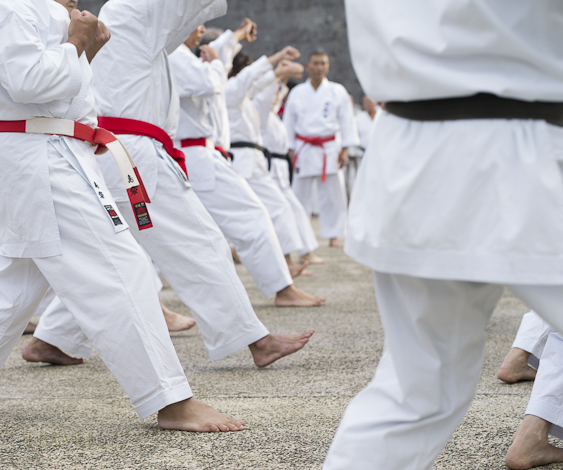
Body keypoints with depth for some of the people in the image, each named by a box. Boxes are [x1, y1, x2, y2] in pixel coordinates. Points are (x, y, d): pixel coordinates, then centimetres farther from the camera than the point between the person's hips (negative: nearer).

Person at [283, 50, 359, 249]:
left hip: (329, 149, -1)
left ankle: (333, 235, 9)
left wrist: (344, 150, -1)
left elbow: (346, 120, 3)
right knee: (300, 194, 4)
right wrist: (291, 150, 4)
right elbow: (289, 122, 8)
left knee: (333, 194, -1)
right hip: (304, 149, 1)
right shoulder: (297, 93, 4)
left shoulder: (337, 91, 1)